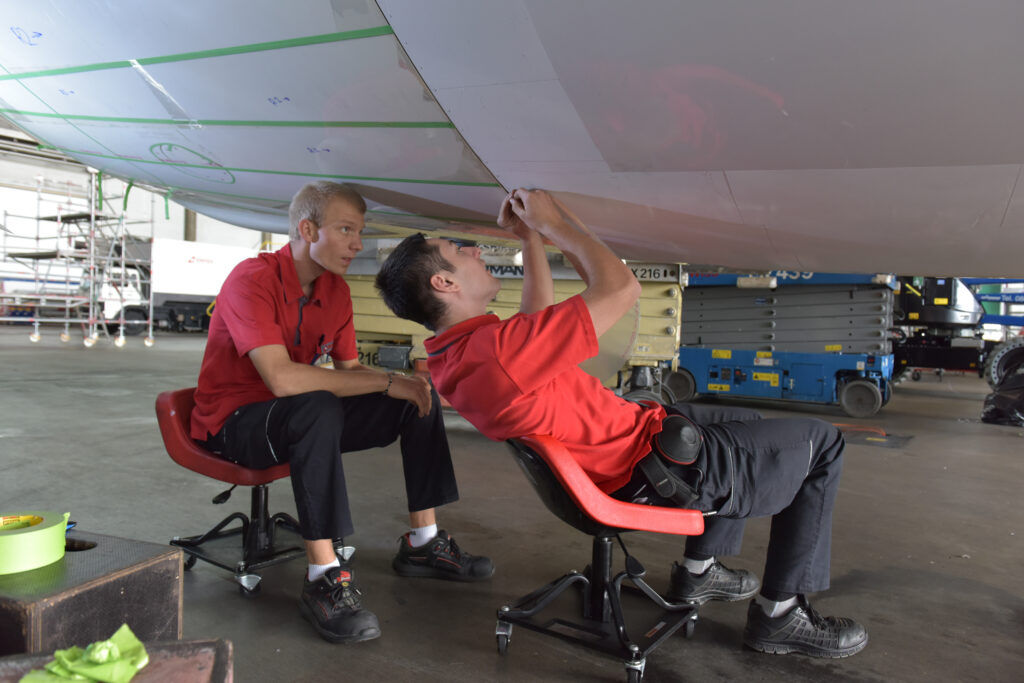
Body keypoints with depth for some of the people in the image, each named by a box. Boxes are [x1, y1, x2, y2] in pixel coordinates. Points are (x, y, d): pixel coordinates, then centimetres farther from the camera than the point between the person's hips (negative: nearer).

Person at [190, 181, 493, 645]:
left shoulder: (336, 290, 2)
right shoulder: (253, 280, -22)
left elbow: (348, 370, 4)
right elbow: (282, 379, -35)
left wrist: (400, 382, -18)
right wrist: (386, 382, -31)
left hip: (301, 419, 8)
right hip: (233, 424, -7)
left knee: (421, 397, -3)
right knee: (318, 407, -40)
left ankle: (422, 544, 3)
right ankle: (323, 578, -33)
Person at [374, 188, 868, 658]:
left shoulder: (449, 360, 0)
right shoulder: (498, 350, -33)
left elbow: (540, 319, 16)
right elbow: (621, 287, -26)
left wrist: (530, 237, 10)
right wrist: (553, 221, -13)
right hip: (652, 470, -10)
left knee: (747, 423, 31)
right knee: (821, 443, 8)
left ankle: (698, 570, 35)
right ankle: (779, 614, 15)